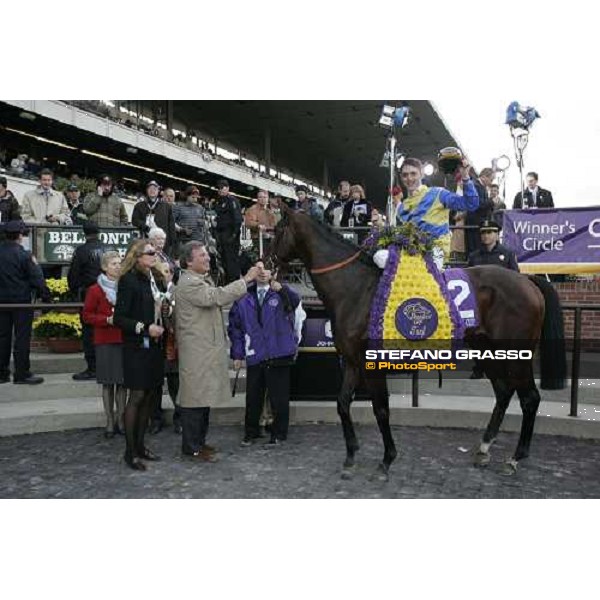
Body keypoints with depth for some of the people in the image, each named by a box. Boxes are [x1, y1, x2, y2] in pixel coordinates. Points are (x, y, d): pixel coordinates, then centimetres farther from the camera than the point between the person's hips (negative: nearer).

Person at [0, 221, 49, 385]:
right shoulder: (23, 254, -13)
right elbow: (36, 279, -13)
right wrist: (46, 297, -7)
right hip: (21, 300, -5)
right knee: (22, 337, 1)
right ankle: (22, 374, 4)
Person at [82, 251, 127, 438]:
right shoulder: (95, 290, -1)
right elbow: (87, 316, -1)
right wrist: (108, 320, -14)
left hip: (125, 340, 2)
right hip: (105, 341, -2)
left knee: (122, 382, 4)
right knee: (107, 383, 3)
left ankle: (120, 420, 14)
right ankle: (110, 422, 12)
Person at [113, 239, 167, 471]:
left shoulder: (155, 279, 10)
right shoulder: (129, 280, -12)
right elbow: (119, 318, -14)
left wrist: (161, 327, 5)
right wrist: (144, 328, -20)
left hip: (154, 346, 7)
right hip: (137, 347, -7)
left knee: (149, 395, 11)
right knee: (137, 396, -2)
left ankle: (140, 445, 23)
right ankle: (130, 451, 10)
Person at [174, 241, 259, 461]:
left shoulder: (204, 280, 17)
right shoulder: (188, 283, -16)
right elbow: (218, 297, -27)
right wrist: (246, 279, -24)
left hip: (208, 348, 10)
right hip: (197, 351, -10)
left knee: (205, 397, 15)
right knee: (196, 397, -2)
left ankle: (199, 441, 26)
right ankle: (191, 448, 7)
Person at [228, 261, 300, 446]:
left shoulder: (281, 293, 0)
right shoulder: (244, 298, 7)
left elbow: (294, 301, -24)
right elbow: (235, 327, 10)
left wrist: (280, 289, -45)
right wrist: (237, 354, 5)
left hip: (279, 354, -3)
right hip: (254, 356, 3)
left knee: (279, 397, 4)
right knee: (253, 397, 13)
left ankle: (279, 433, 21)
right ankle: (251, 432, 29)